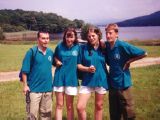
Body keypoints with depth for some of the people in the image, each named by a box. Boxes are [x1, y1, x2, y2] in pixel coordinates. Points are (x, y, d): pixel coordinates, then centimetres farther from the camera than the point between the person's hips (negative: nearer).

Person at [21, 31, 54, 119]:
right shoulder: (32, 52, -11)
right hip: (34, 89, -4)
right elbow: (24, 70, -10)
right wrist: (25, 85, -11)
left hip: (47, 88, 5)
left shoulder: (50, 52, 3)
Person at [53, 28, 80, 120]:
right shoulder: (60, 46, -2)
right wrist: (57, 61, -6)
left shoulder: (78, 47, -4)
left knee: (69, 106, 10)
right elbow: (55, 57, 13)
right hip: (59, 78, 1)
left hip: (71, 79, 0)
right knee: (59, 105, 7)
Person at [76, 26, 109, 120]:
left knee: (99, 106, 15)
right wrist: (87, 69, -18)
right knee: (80, 107, -7)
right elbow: (78, 65, -3)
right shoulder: (83, 48, -5)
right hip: (87, 81, -1)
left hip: (101, 80, 1)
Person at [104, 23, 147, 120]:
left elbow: (144, 53, -16)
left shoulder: (123, 45, -16)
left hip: (123, 83, -5)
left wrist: (128, 61, -11)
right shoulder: (106, 46, 1)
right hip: (112, 84, 6)